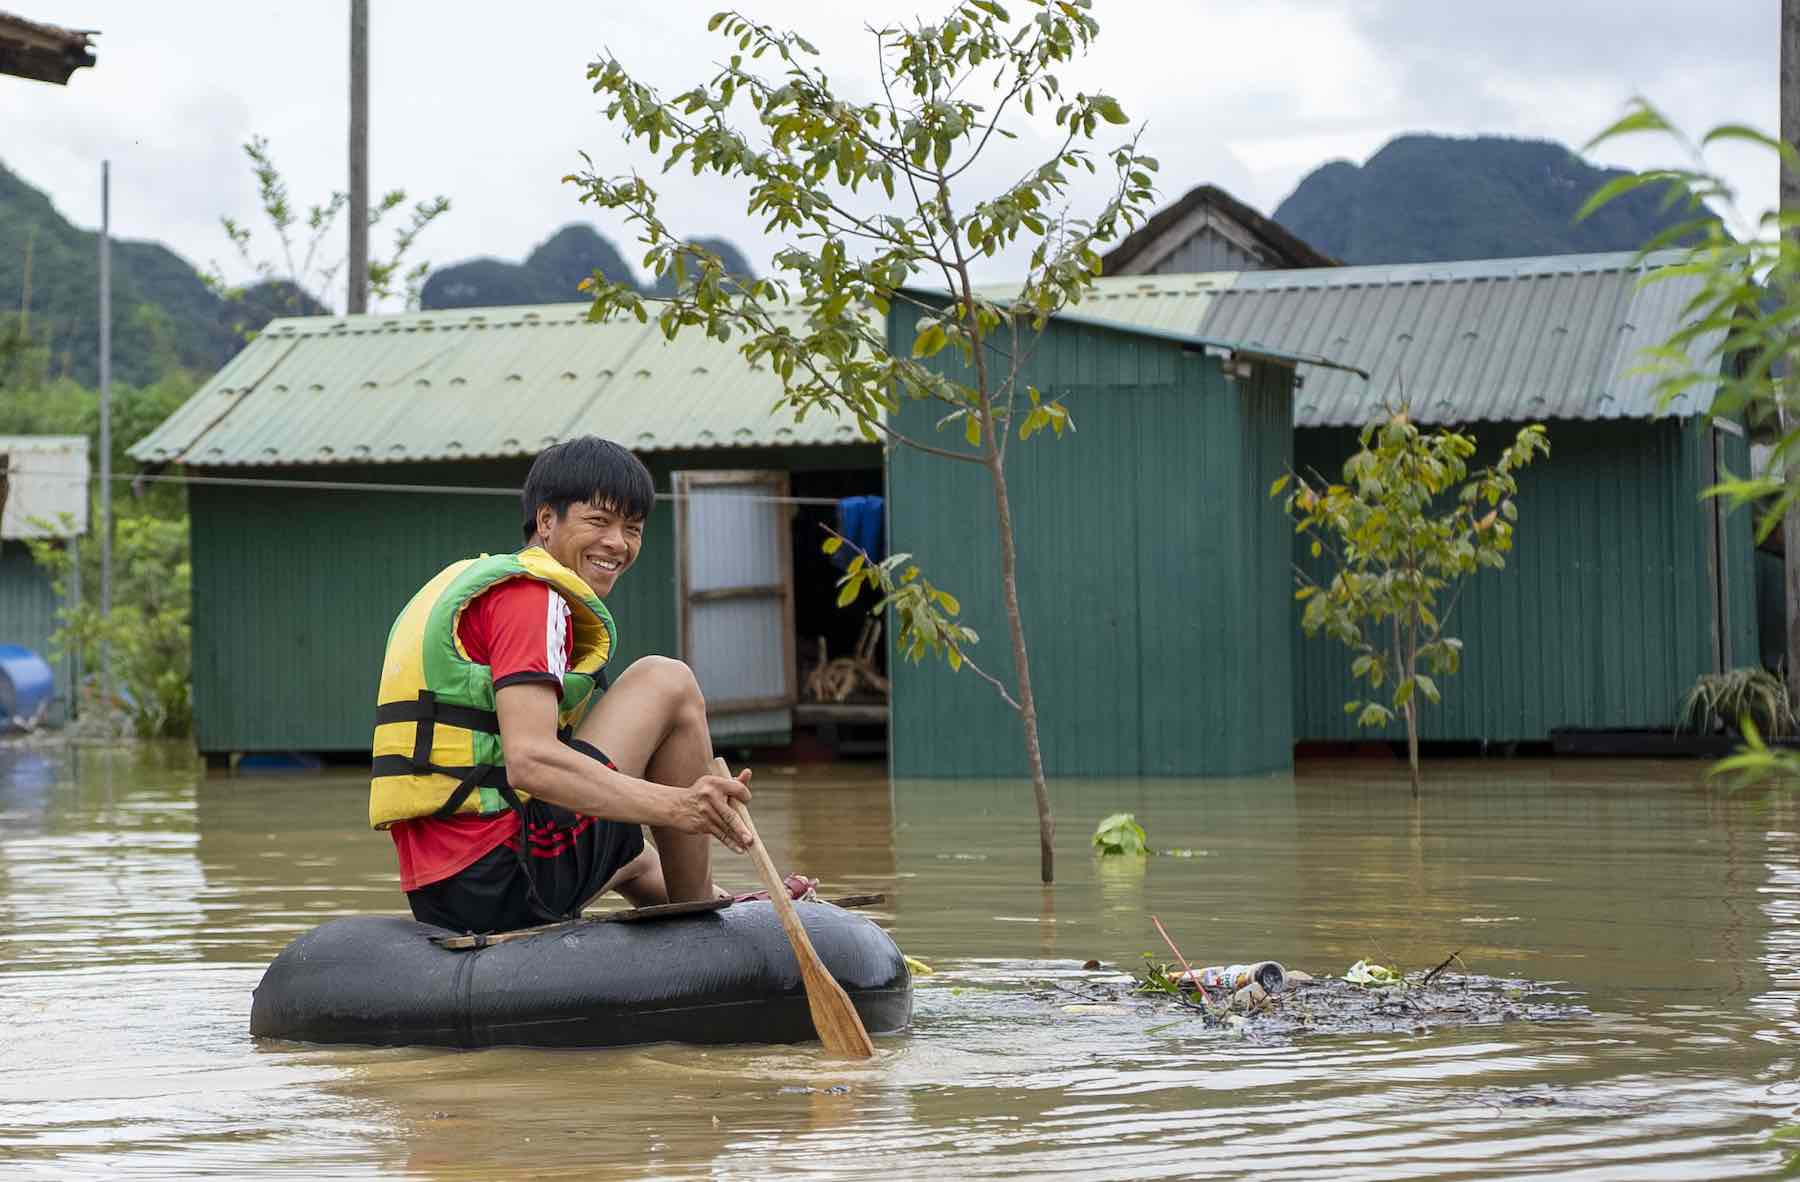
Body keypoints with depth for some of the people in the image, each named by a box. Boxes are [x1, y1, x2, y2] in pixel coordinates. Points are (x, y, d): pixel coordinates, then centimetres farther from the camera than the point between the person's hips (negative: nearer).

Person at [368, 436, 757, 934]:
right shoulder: (533, 594, -8)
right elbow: (529, 761, -25)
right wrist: (676, 807, -34)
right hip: (509, 880, -11)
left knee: (636, 860, 40)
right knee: (666, 682, -2)